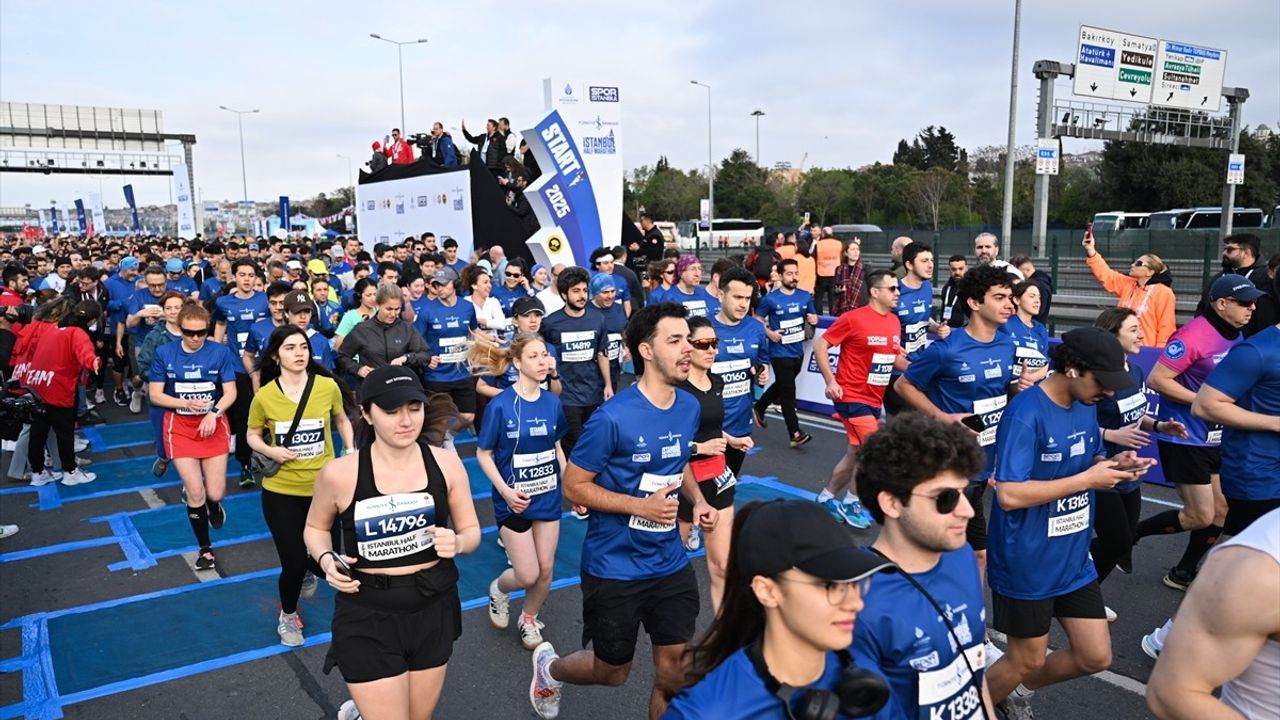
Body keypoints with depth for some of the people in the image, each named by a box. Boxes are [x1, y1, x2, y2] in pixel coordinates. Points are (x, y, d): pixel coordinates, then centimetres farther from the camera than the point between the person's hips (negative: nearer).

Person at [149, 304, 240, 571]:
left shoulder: (220, 352, -7)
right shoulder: (164, 353, -5)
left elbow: (230, 392, -5)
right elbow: (155, 395, -3)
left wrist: (214, 413, -23)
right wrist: (187, 403, -19)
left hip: (214, 425, 0)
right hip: (179, 427, 0)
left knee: (215, 493, -2)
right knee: (195, 493, -4)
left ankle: (214, 505, 39)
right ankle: (205, 548, 18)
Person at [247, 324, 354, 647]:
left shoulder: (328, 386, -9)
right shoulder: (264, 396, -10)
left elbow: (341, 420, 10)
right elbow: (253, 435, 5)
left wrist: (351, 451, -3)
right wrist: (270, 450, -15)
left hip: (325, 488, 1)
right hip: (281, 491, -1)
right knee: (292, 564, 2)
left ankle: (310, 569, 47)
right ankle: (287, 616, 35)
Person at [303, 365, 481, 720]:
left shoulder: (445, 462, -8)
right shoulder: (339, 474, -13)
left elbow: (471, 530, 3)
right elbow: (316, 528, 6)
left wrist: (457, 542, -19)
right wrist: (326, 559, -14)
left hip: (433, 607, 3)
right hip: (367, 614, -3)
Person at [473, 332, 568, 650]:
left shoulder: (552, 403, -2)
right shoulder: (500, 405, -16)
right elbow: (483, 453, -9)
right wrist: (505, 491, -20)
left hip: (549, 497, 4)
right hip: (515, 501, -4)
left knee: (546, 570, 10)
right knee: (527, 575, -1)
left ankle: (529, 618, 37)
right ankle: (498, 589, 34)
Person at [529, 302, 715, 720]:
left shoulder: (689, 407, -1)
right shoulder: (613, 418, -22)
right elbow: (573, 487, -14)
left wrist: (697, 499, -3)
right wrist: (640, 506, -26)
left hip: (670, 563, 5)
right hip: (615, 567, -5)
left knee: (674, 672, 8)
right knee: (613, 672, 15)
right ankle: (549, 666, 46)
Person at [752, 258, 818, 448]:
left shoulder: (805, 296, 2)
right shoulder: (770, 299, -11)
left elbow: (813, 316, 14)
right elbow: (757, 319, -1)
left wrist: (813, 320, -9)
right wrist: (769, 333, -17)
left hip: (798, 352, 6)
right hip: (780, 353, -6)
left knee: (781, 386, 22)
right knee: (788, 392, -7)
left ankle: (759, 408, 46)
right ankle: (795, 434, -3)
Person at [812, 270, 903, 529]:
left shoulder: (894, 322, 6)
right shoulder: (853, 318, -15)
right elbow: (820, 345, -12)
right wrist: (830, 382, -18)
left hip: (874, 399, 8)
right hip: (852, 396, -8)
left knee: (856, 452, 14)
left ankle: (826, 497, 30)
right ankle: (851, 503, 9)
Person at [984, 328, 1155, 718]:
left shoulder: (1087, 405, 2)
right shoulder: (1025, 413, -24)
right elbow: (1009, 494, -30)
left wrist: (1113, 465, -8)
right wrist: (1089, 479, -25)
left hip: (1073, 559, 8)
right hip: (1027, 564, -8)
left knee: (1096, 657, 14)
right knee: (1028, 660, 9)